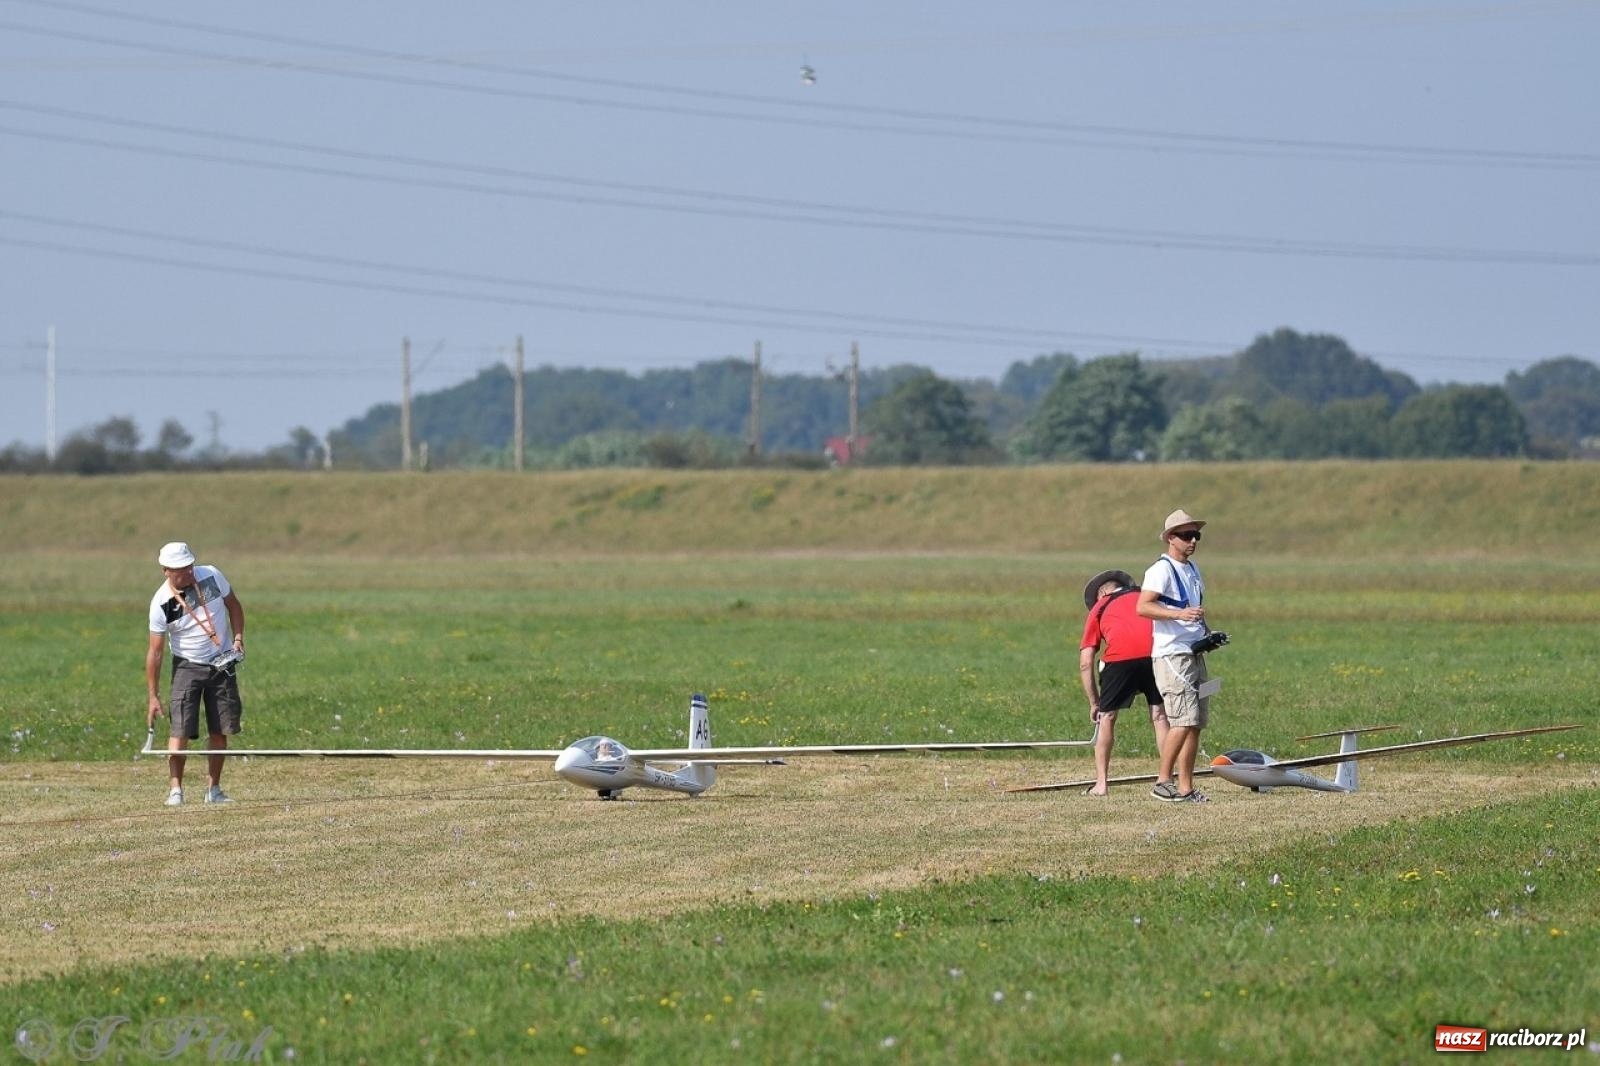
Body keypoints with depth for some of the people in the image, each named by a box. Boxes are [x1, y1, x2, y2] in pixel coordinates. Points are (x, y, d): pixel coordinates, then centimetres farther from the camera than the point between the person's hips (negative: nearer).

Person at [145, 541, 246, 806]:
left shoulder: (211, 576, -10)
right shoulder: (161, 603, -18)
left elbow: (233, 606, 8)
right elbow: (155, 652, -14)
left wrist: (238, 638, -7)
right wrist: (153, 697, -15)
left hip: (222, 664, 3)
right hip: (187, 666, -3)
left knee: (220, 731, 4)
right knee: (180, 730, -15)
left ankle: (213, 788, 15)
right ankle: (176, 789, -10)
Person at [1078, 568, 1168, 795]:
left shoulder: (1099, 609, 26)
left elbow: (1085, 664, 20)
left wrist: (1094, 704, 26)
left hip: (1120, 657, -1)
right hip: (1156, 652, 1)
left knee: (1107, 717, 14)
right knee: (1159, 715, 14)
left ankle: (1100, 783, 14)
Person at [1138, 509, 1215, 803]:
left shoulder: (1192, 570, 19)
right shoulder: (1162, 569, -9)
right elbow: (1143, 607, -21)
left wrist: (1207, 635, 15)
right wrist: (1179, 614, -31)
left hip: (1194, 654, 9)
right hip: (1171, 655, -9)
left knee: (1196, 722, 5)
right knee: (1184, 719, -17)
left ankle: (1186, 788, 7)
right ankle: (1163, 781, -12)